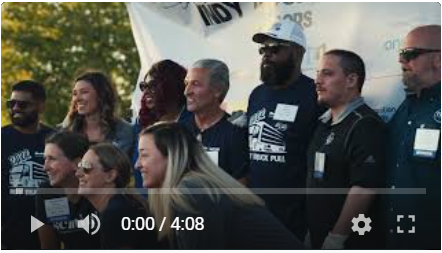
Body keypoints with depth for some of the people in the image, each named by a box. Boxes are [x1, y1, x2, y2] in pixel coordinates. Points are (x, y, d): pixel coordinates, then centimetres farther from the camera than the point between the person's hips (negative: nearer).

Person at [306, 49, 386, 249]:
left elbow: (364, 188, -23)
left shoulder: (366, 126, -15)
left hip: (352, 243, -8)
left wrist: (336, 238, -23)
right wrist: (311, 232, 14)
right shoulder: (323, 123, 12)